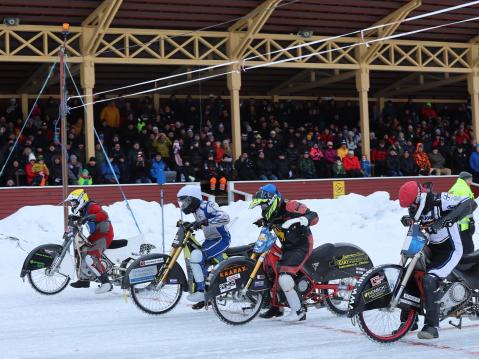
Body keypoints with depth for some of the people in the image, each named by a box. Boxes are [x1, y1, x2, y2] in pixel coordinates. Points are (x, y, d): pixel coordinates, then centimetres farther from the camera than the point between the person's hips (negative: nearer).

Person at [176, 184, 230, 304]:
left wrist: (205, 222, -40)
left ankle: (201, 292, -20)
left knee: (196, 256, -26)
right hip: (209, 240, 10)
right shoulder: (196, 210, 9)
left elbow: (225, 218, -35)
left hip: (221, 239, -10)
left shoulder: (207, 206, -20)